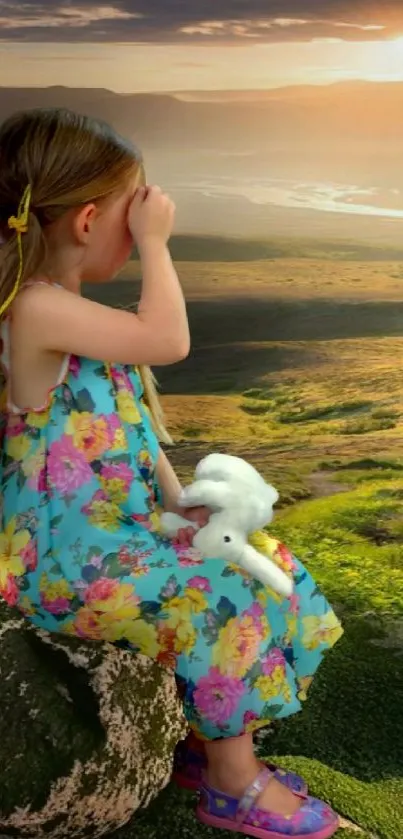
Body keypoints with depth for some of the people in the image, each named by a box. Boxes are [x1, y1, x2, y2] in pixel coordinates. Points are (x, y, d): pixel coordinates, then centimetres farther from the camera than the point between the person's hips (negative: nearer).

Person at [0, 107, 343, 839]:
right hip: (67, 557, -9)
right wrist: (156, 244, -16)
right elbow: (169, 341, -29)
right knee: (222, 602, -16)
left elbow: (131, 427, 14)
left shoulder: (72, 312, 11)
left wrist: (179, 504, 4)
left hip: (123, 529, 10)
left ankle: (203, 739, 20)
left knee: (265, 571, 7)